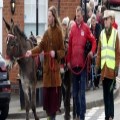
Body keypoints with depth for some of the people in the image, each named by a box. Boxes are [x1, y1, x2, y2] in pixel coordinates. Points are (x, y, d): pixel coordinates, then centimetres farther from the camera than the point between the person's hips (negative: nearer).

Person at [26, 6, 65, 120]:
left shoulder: (59, 32, -4)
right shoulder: (46, 32, 11)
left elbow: (63, 51, -5)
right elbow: (40, 46, 2)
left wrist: (56, 53, -22)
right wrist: (31, 51, -12)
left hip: (55, 66, -5)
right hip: (46, 66, 5)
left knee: (54, 92, -2)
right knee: (46, 91, 4)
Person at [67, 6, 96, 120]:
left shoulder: (86, 28, -2)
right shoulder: (73, 28, 7)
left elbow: (93, 41, 3)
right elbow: (69, 46, 10)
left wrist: (92, 52, -14)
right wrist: (68, 61, 7)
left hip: (83, 64, -4)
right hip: (74, 64, 4)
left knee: (82, 92, -5)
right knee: (75, 92, 11)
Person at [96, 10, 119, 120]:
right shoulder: (102, 33, 10)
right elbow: (99, 51, 11)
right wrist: (97, 65, 5)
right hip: (103, 67, 4)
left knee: (110, 92, -4)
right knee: (105, 93, 7)